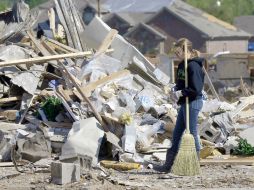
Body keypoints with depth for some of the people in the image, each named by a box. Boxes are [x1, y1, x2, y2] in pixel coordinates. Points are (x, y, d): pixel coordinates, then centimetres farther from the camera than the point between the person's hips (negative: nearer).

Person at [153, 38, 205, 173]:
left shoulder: (193, 66, -18)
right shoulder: (182, 65, 12)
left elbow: (196, 89, -23)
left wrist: (181, 93, -18)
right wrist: (175, 89, 2)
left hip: (193, 102, -10)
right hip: (185, 103, 10)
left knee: (192, 133, -2)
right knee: (177, 134, 12)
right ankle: (168, 165, 17)